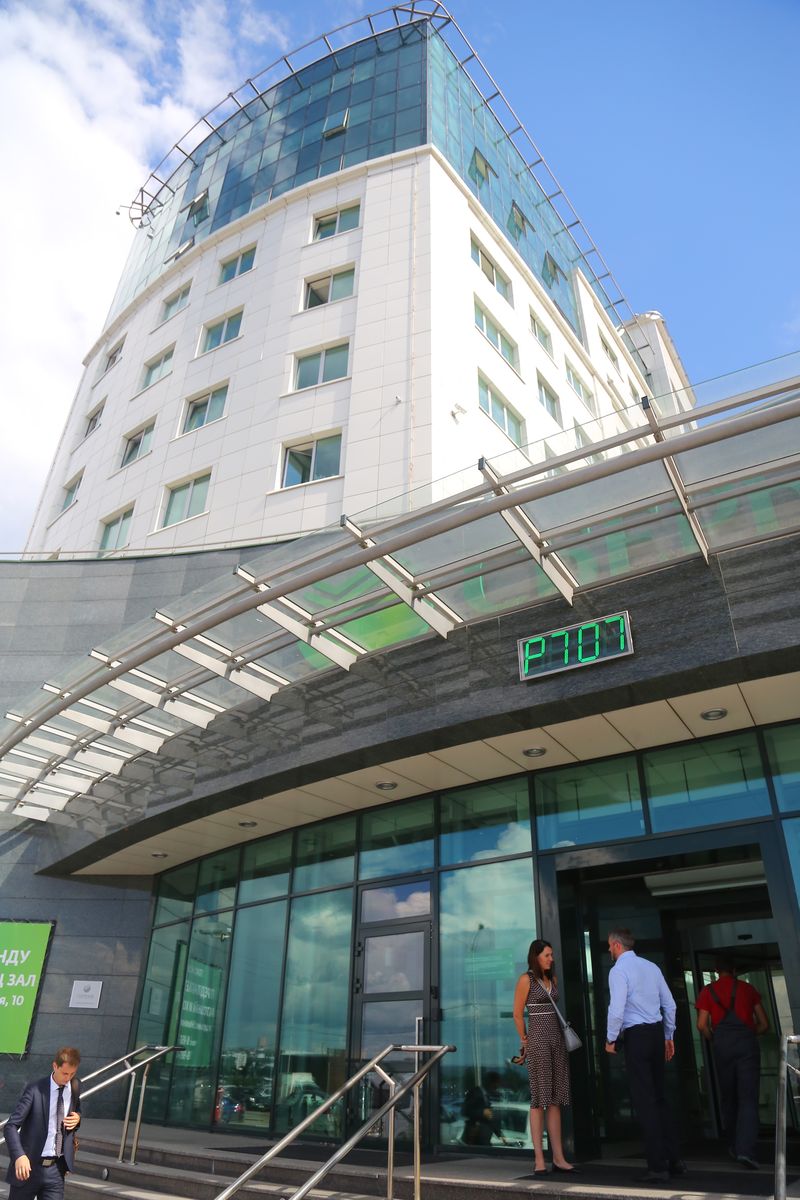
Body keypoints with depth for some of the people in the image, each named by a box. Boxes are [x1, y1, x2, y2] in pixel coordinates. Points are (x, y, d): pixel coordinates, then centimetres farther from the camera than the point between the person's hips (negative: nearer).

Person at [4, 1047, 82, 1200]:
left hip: (56, 1169, 3)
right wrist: (19, 1155, -32)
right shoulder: (35, 1090, -15)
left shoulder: (74, 1088, 1)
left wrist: (77, 1118, -5)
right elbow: (11, 1126, -16)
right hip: (29, 1166, -3)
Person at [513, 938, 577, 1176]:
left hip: (556, 1038, 6)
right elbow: (518, 1014, -5)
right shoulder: (526, 980, -7)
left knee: (556, 1099, 7)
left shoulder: (552, 979, 12)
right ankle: (539, 1159, 2)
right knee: (539, 1098, -3)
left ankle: (558, 1157, 11)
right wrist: (526, 1041, 3)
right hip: (537, 1039, -6)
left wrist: (555, 1033, 15)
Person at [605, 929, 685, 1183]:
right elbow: (669, 1004, 13)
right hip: (657, 1032, 7)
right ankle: (674, 1160, 21)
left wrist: (611, 1039, -6)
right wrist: (669, 1036, 23)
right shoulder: (651, 967, 10)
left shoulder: (619, 970, -11)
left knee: (644, 1102, 1)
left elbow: (617, 1009, -19)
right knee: (659, 1098, 17)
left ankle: (658, 1167, 5)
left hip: (636, 1036, -7)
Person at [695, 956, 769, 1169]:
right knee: (748, 1099, -2)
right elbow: (764, 1024, 9)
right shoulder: (748, 988, 10)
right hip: (747, 1042, -1)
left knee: (728, 1098, 16)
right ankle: (746, 1150, -15)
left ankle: (734, 1146, 23)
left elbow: (702, 1025, -1)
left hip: (722, 1044, 1)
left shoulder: (708, 991, 9)